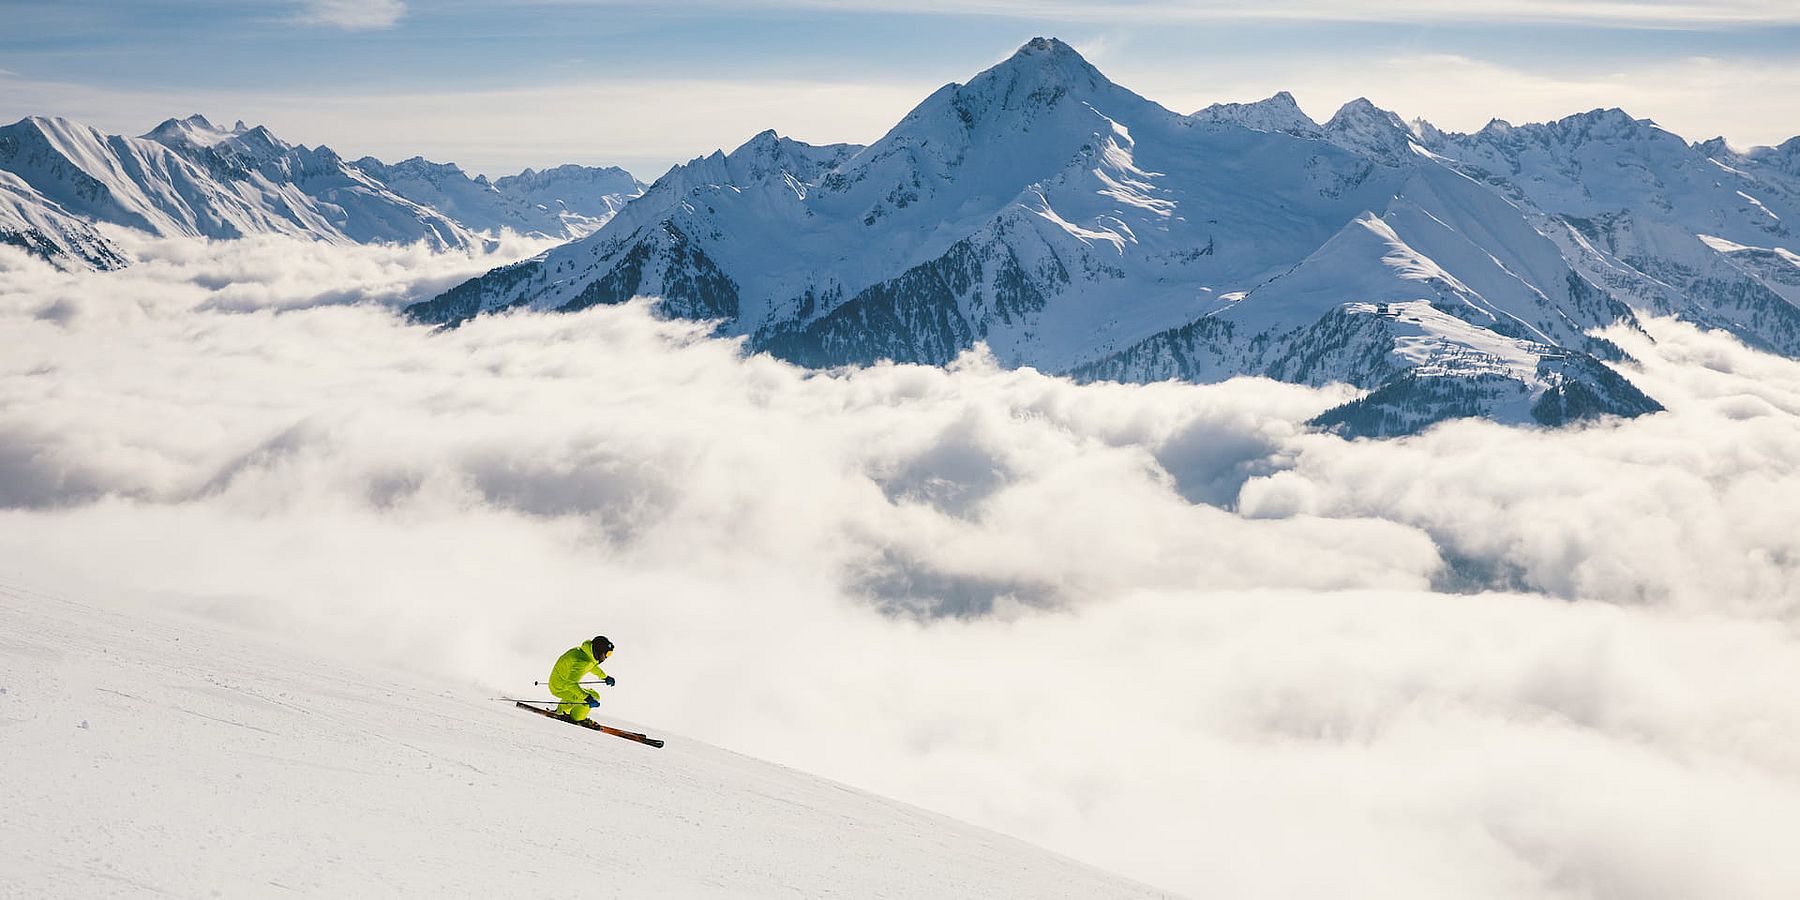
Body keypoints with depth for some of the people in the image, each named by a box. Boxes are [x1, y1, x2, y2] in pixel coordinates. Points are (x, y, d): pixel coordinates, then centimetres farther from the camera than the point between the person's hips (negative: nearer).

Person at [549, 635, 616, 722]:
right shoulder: (581, 662, -32)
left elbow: (591, 665, 22)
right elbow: (571, 683, -39)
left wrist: (604, 677, 28)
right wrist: (587, 697, -44)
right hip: (560, 689, -10)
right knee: (594, 697, -16)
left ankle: (561, 711, 50)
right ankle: (576, 719, 4)